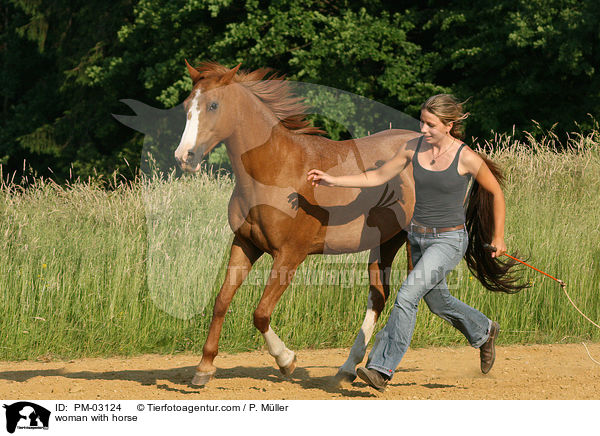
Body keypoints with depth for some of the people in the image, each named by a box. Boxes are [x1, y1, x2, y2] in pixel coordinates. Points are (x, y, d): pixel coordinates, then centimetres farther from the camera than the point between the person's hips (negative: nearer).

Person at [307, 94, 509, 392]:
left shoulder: (466, 158, -16)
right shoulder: (414, 149, -3)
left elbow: (496, 193, -2)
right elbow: (377, 177, 5)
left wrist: (498, 237, 2)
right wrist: (332, 180, -4)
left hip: (449, 240, -6)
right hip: (418, 237, 6)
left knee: (407, 295, -21)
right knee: (438, 303, 22)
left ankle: (382, 367, -18)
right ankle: (484, 332, 50)